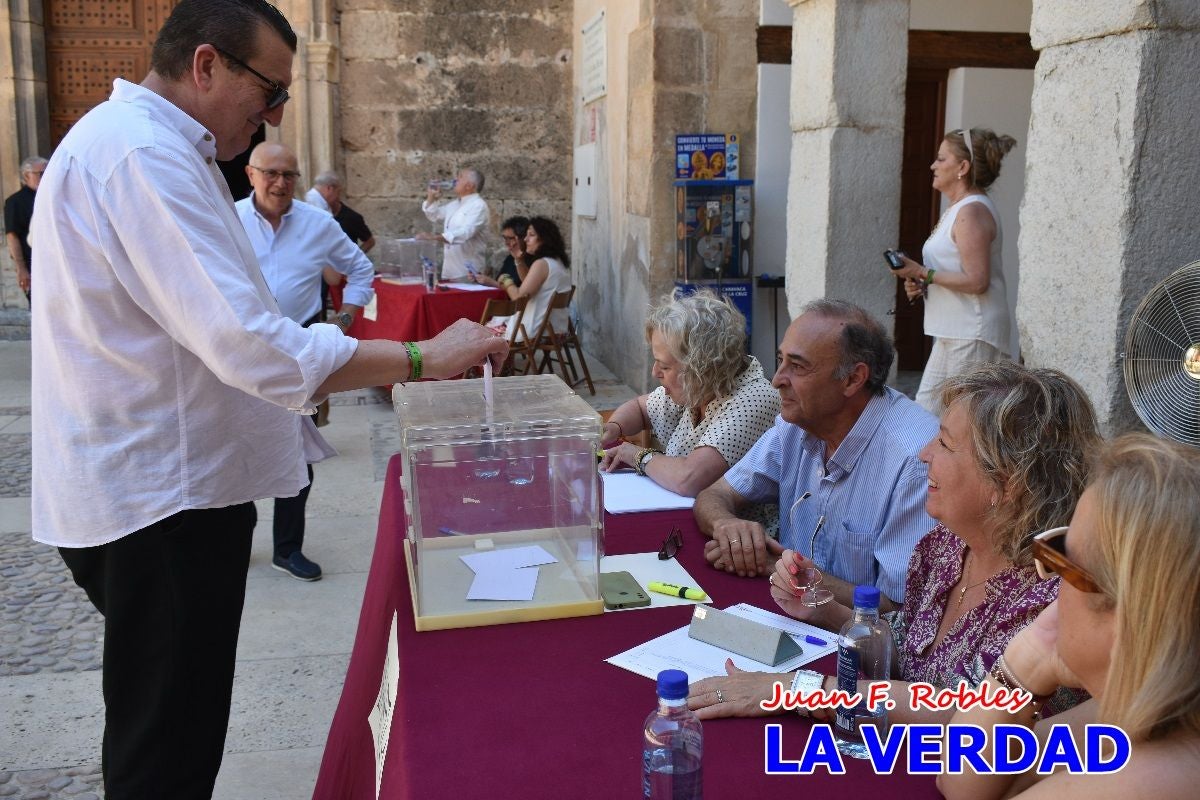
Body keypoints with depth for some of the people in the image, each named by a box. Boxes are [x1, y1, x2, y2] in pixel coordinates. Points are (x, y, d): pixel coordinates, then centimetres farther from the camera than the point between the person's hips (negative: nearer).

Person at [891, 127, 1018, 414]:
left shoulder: (972, 211, -15)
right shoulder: (960, 209, 18)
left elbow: (976, 281, -22)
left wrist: (922, 273, -16)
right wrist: (921, 285, 8)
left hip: (972, 334, -11)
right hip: (953, 332, 11)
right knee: (924, 410, 10)